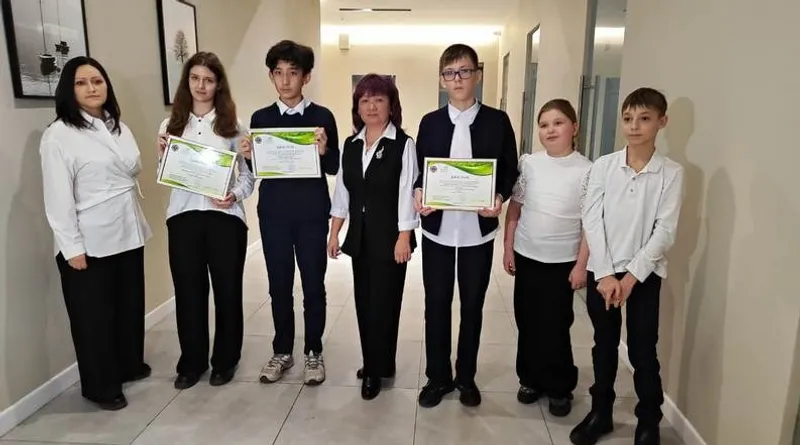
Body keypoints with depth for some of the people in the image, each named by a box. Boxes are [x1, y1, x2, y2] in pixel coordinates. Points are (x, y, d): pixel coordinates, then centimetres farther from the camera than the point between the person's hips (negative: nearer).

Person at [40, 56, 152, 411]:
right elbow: (58, 197, -14)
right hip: (90, 241, -6)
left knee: (130, 303, 17)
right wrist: (72, 247, -16)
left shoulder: (118, 127, 10)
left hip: (127, 232, 7)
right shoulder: (59, 135, -10)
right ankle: (100, 386, 23)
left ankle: (129, 365, 38)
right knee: (94, 313, 7)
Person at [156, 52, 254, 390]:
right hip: (182, 216, 2)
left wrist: (235, 195, -17)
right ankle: (192, 362, 25)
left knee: (227, 290, 6)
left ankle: (225, 360, 24)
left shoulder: (232, 125, 3)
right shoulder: (170, 125, 10)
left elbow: (248, 173, 1)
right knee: (188, 291, 8)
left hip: (224, 216, -2)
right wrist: (162, 157, -6)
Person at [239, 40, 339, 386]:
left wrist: (323, 151, -24)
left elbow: (334, 168, -4)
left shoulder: (322, 116, -2)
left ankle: (313, 353, 24)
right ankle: (282, 351, 28)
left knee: (313, 285, 8)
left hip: (312, 213, -2)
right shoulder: (260, 118, 5)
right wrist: (249, 157, -13)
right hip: (273, 213, 2)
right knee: (279, 285, 12)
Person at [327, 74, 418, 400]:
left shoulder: (403, 144, -8)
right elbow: (342, 192, 11)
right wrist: (334, 233, 9)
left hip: (390, 236, -5)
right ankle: (375, 364, 27)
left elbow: (407, 193, -11)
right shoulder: (350, 145, 9)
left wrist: (404, 238, -15)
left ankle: (376, 369, 16)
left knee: (383, 302, 1)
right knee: (364, 301, 12)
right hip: (360, 236, 6)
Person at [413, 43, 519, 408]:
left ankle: (466, 377, 29)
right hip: (437, 228, 1)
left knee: (472, 305, 11)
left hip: (478, 230, -1)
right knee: (436, 305, 8)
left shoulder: (497, 121, 0)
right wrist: (418, 194, -16)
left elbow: (510, 170, 1)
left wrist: (500, 197, -18)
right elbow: (418, 170, 5)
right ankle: (438, 377, 25)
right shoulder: (430, 122, 4)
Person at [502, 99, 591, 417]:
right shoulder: (528, 163, -1)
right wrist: (508, 248, 3)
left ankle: (560, 387, 24)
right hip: (526, 256, 3)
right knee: (527, 322, 12)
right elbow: (514, 207, 4)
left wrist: (581, 264, -8)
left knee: (555, 326, 4)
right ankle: (531, 379, 30)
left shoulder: (586, 170, -8)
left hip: (563, 261, -2)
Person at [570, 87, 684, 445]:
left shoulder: (671, 173, -4)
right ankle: (600, 413, 31)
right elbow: (592, 221, -5)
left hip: (644, 274, -1)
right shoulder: (603, 166, -2)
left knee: (643, 352, 6)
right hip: (602, 271, 1)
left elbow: (665, 231, -8)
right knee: (604, 346, 14)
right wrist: (605, 274, -11)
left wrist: (632, 276, -14)